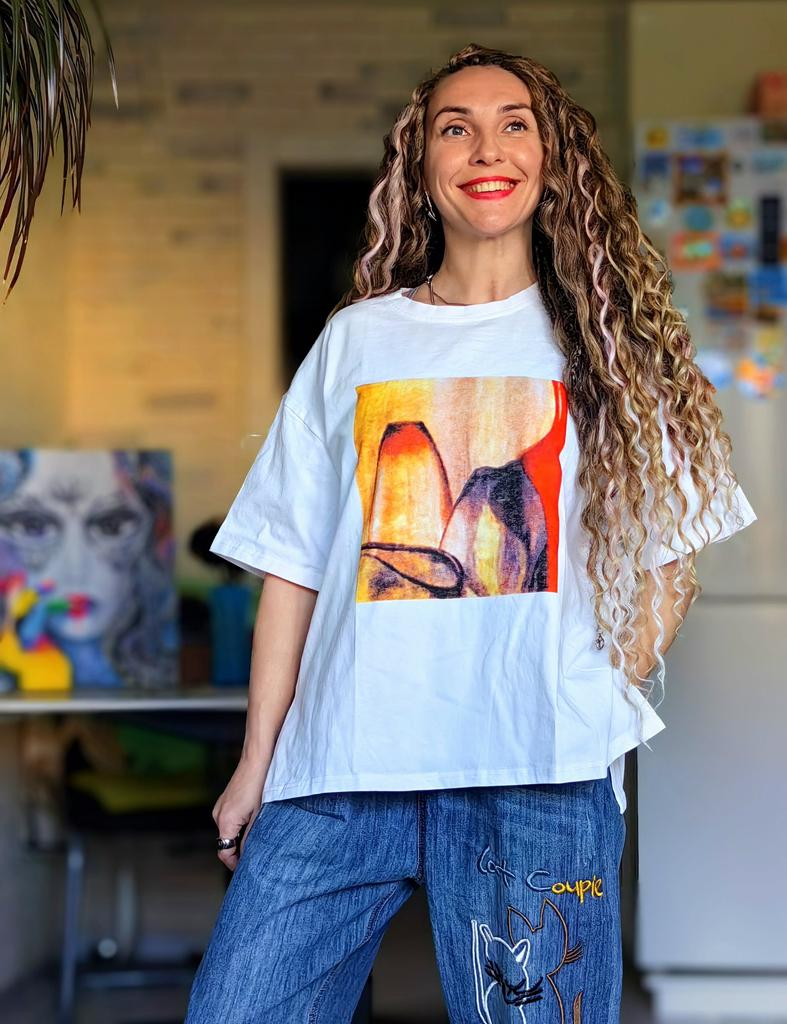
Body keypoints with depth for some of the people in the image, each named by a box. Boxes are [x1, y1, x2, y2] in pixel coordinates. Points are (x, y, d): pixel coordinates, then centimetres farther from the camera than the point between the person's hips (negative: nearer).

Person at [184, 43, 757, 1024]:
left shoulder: (605, 340, 11)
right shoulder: (355, 339, 15)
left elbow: (666, 560, 10)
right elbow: (292, 565, 13)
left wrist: (594, 712, -3)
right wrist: (257, 761, 8)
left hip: (539, 773, -2)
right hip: (338, 766, 2)